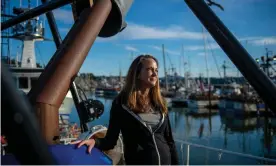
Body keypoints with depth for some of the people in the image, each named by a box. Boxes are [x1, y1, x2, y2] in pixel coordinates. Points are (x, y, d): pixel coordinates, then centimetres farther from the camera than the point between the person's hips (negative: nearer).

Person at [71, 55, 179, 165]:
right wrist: (95, 141, -27)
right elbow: (110, 140, -8)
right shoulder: (121, 103, -8)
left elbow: (169, 140, 8)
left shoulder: (159, 103, 4)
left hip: (166, 161, 4)